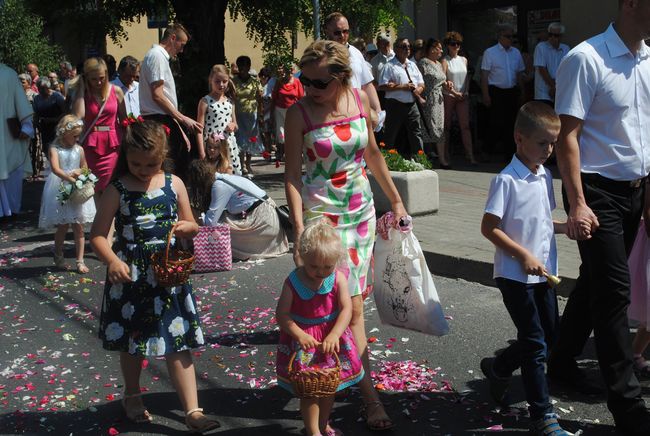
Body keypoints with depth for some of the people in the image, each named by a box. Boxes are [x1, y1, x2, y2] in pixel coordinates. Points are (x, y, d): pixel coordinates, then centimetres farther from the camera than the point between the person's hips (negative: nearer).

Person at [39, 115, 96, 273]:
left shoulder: (79, 149, 4)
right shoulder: (55, 149, -8)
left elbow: (85, 168, 12)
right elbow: (56, 169, -22)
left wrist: (79, 172, -10)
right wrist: (70, 178, -33)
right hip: (60, 191, -3)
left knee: (78, 228, 3)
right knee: (62, 227, 5)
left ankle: (80, 261, 8)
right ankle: (58, 257, 27)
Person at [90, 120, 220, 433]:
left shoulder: (174, 184, 0)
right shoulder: (117, 190, -8)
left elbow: (190, 225, 11)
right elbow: (98, 235, -8)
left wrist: (187, 227, -13)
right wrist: (112, 261, -25)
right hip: (130, 276, -1)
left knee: (178, 343, 3)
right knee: (132, 342, 15)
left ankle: (192, 411, 8)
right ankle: (132, 396, 39)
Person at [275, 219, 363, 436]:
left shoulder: (338, 279, -13)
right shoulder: (293, 282, -17)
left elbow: (346, 309, -19)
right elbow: (282, 314, -15)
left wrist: (334, 335, -32)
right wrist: (299, 335, -29)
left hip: (331, 337, 3)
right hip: (303, 340, -3)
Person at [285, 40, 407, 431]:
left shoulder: (360, 99, -1)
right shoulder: (299, 113, -12)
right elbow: (292, 174, -11)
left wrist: (396, 200, 15)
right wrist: (299, 231, -19)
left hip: (361, 211, 5)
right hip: (322, 214, -4)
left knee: (350, 298, 7)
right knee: (351, 304, -5)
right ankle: (370, 396, 6)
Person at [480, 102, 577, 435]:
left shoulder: (545, 177, 7)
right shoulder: (506, 180, -16)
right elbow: (489, 228, -17)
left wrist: (564, 228, 2)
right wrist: (524, 255, -20)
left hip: (542, 273, 8)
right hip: (514, 274, -8)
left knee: (550, 334, 15)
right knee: (534, 342, -3)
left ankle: (498, 367, 36)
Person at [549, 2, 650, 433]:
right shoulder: (587, 59, -14)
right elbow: (568, 135, -16)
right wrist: (577, 203, -20)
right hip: (599, 191, -7)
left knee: (596, 283, 17)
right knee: (614, 290, -6)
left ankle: (563, 360, 36)